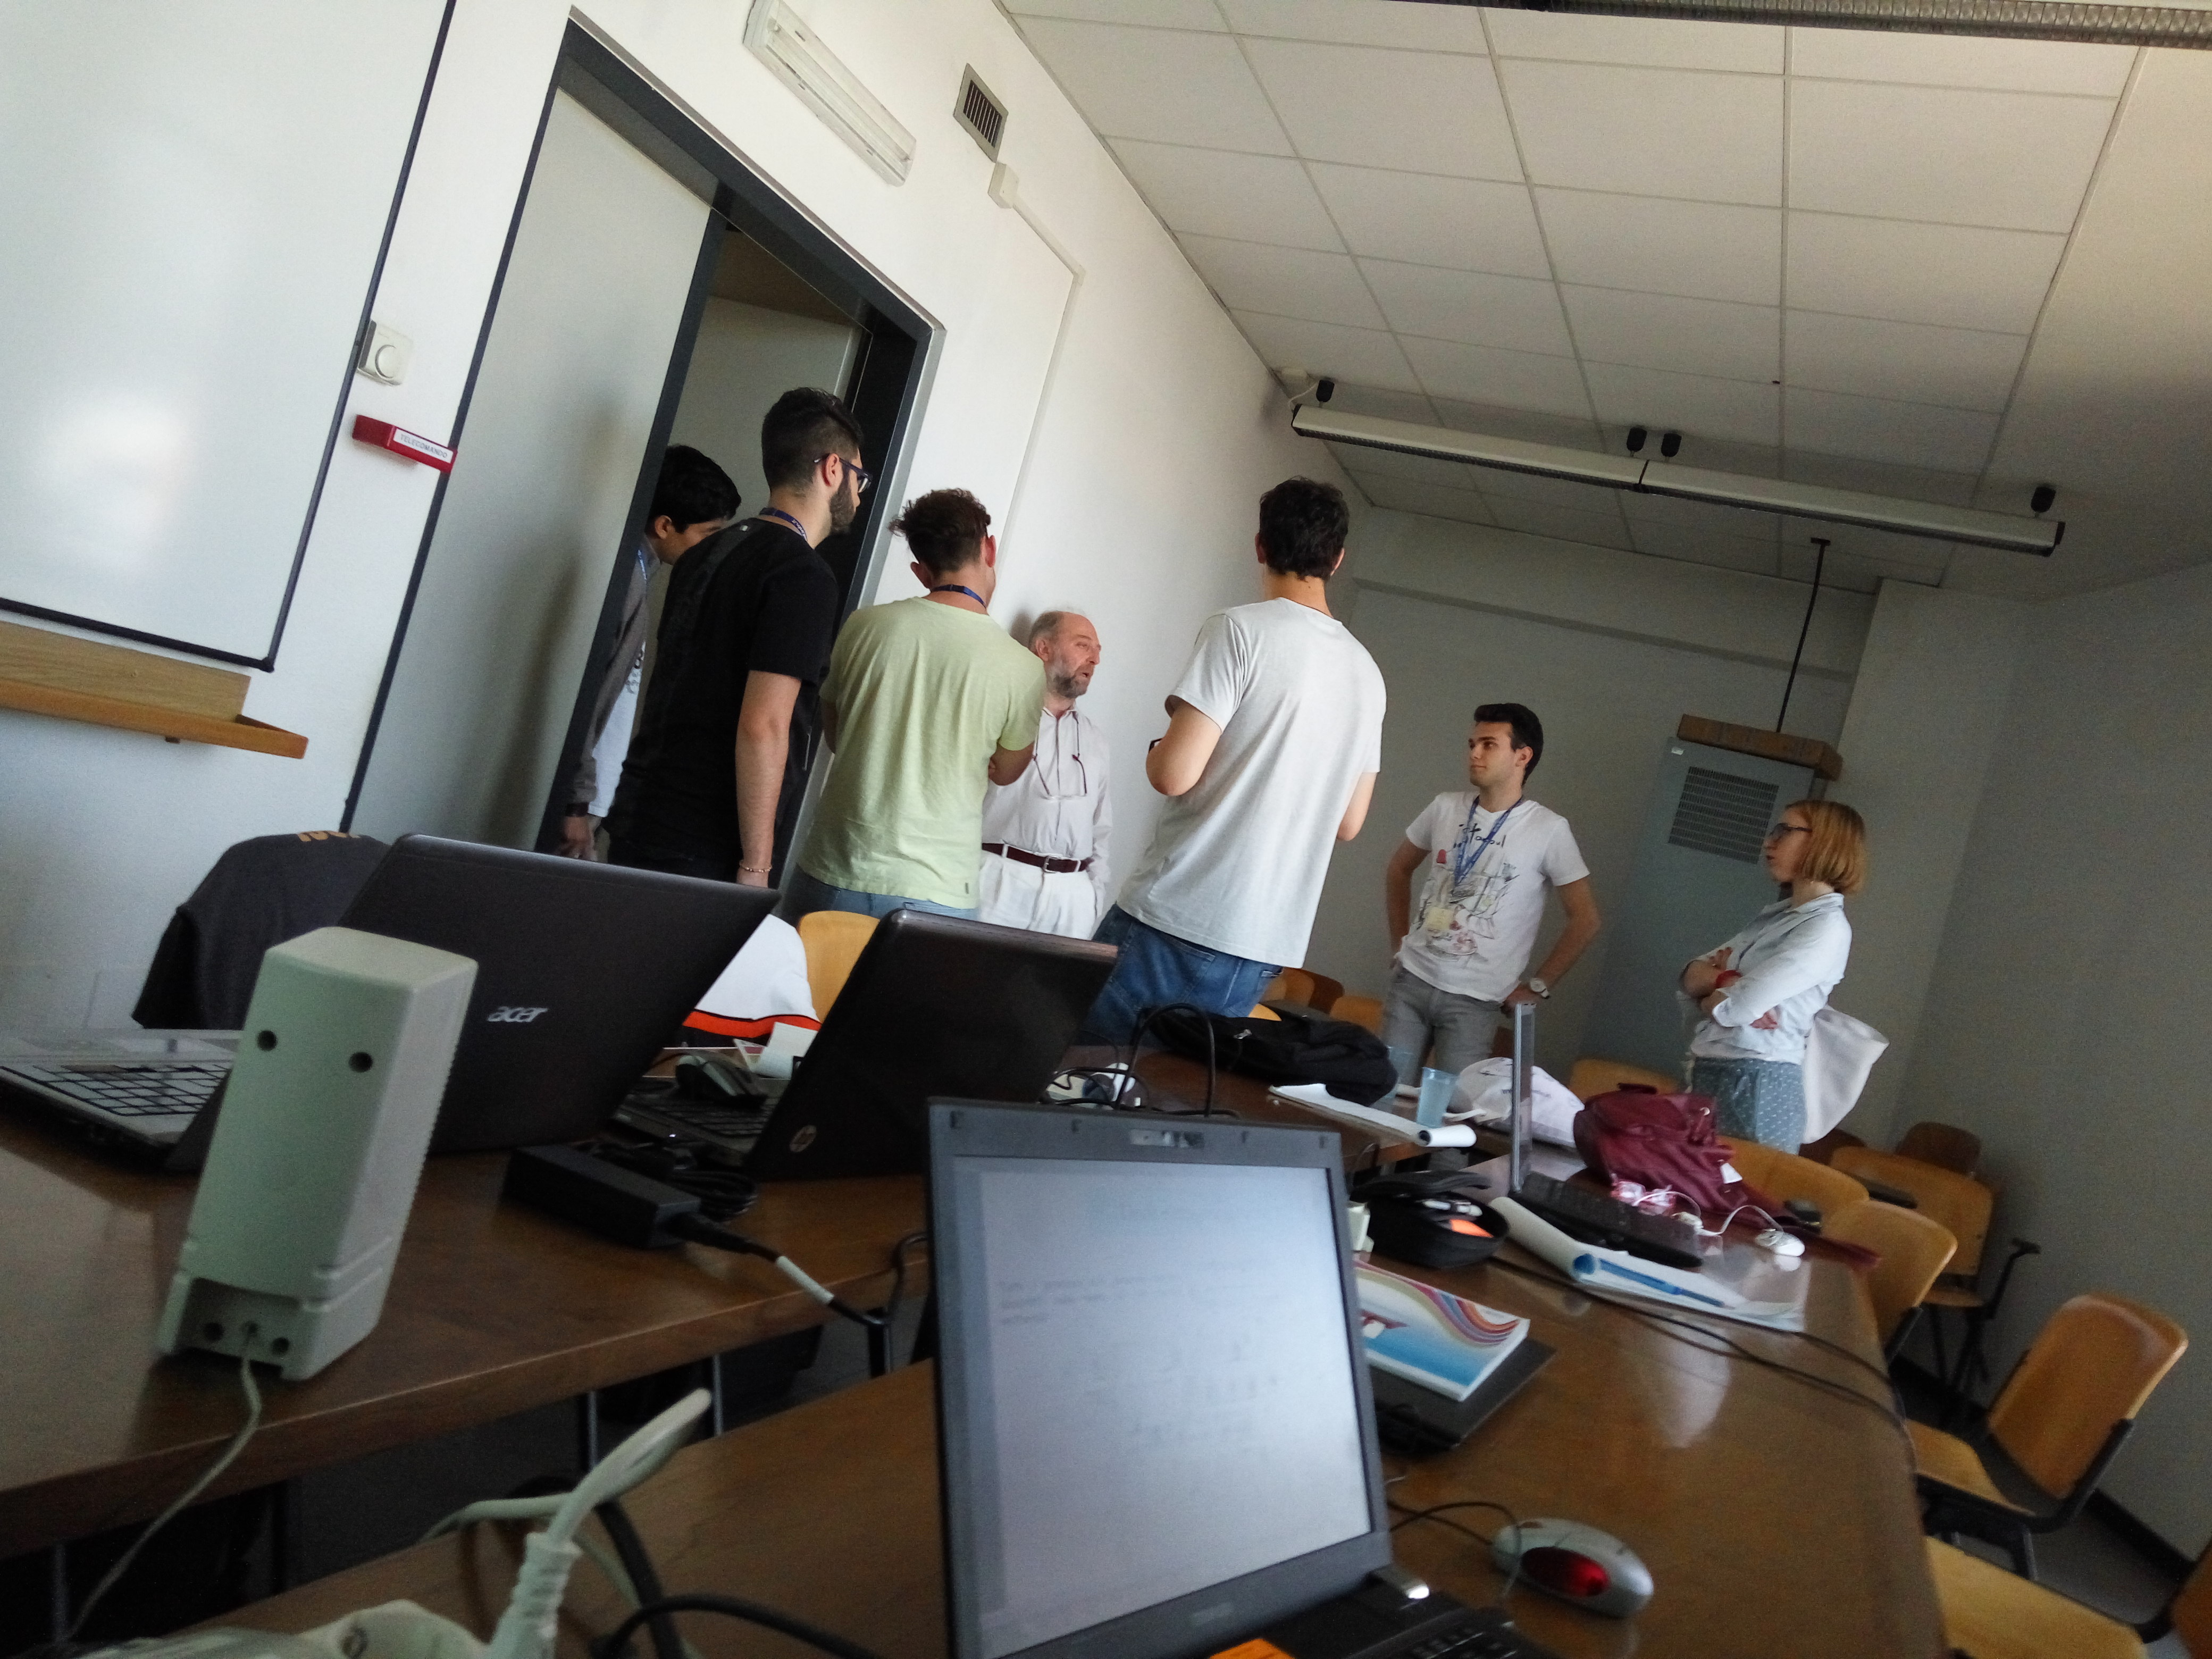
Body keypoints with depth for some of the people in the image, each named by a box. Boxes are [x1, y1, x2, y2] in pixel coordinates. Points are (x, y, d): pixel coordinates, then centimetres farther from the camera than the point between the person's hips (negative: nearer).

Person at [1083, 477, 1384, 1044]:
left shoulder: (1241, 630, -8)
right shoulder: (1367, 672, 12)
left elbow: (1174, 774, -16)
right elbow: (1348, 823, 17)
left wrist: (1163, 742, 7)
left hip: (1177, 927, -6)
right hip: (1267, 948, 7)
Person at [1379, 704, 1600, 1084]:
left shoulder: (1549, 830, -7)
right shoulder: (1446, 807, 4)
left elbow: (1585, 920, -3)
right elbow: (1399, 870, 20)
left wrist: (1538, 987, -2)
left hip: (1474, 1000, -3)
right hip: (1411, 980, 3)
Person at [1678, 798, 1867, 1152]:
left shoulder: (1827, 927, -12)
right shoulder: (1775, 914, 15)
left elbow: (1734, 1007, -20)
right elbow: (1691, 976, 9)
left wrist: (1711, 997, 1)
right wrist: (1721, 978, -12)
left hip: (1756, 1086, -8)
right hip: (1710, 1075, 8)